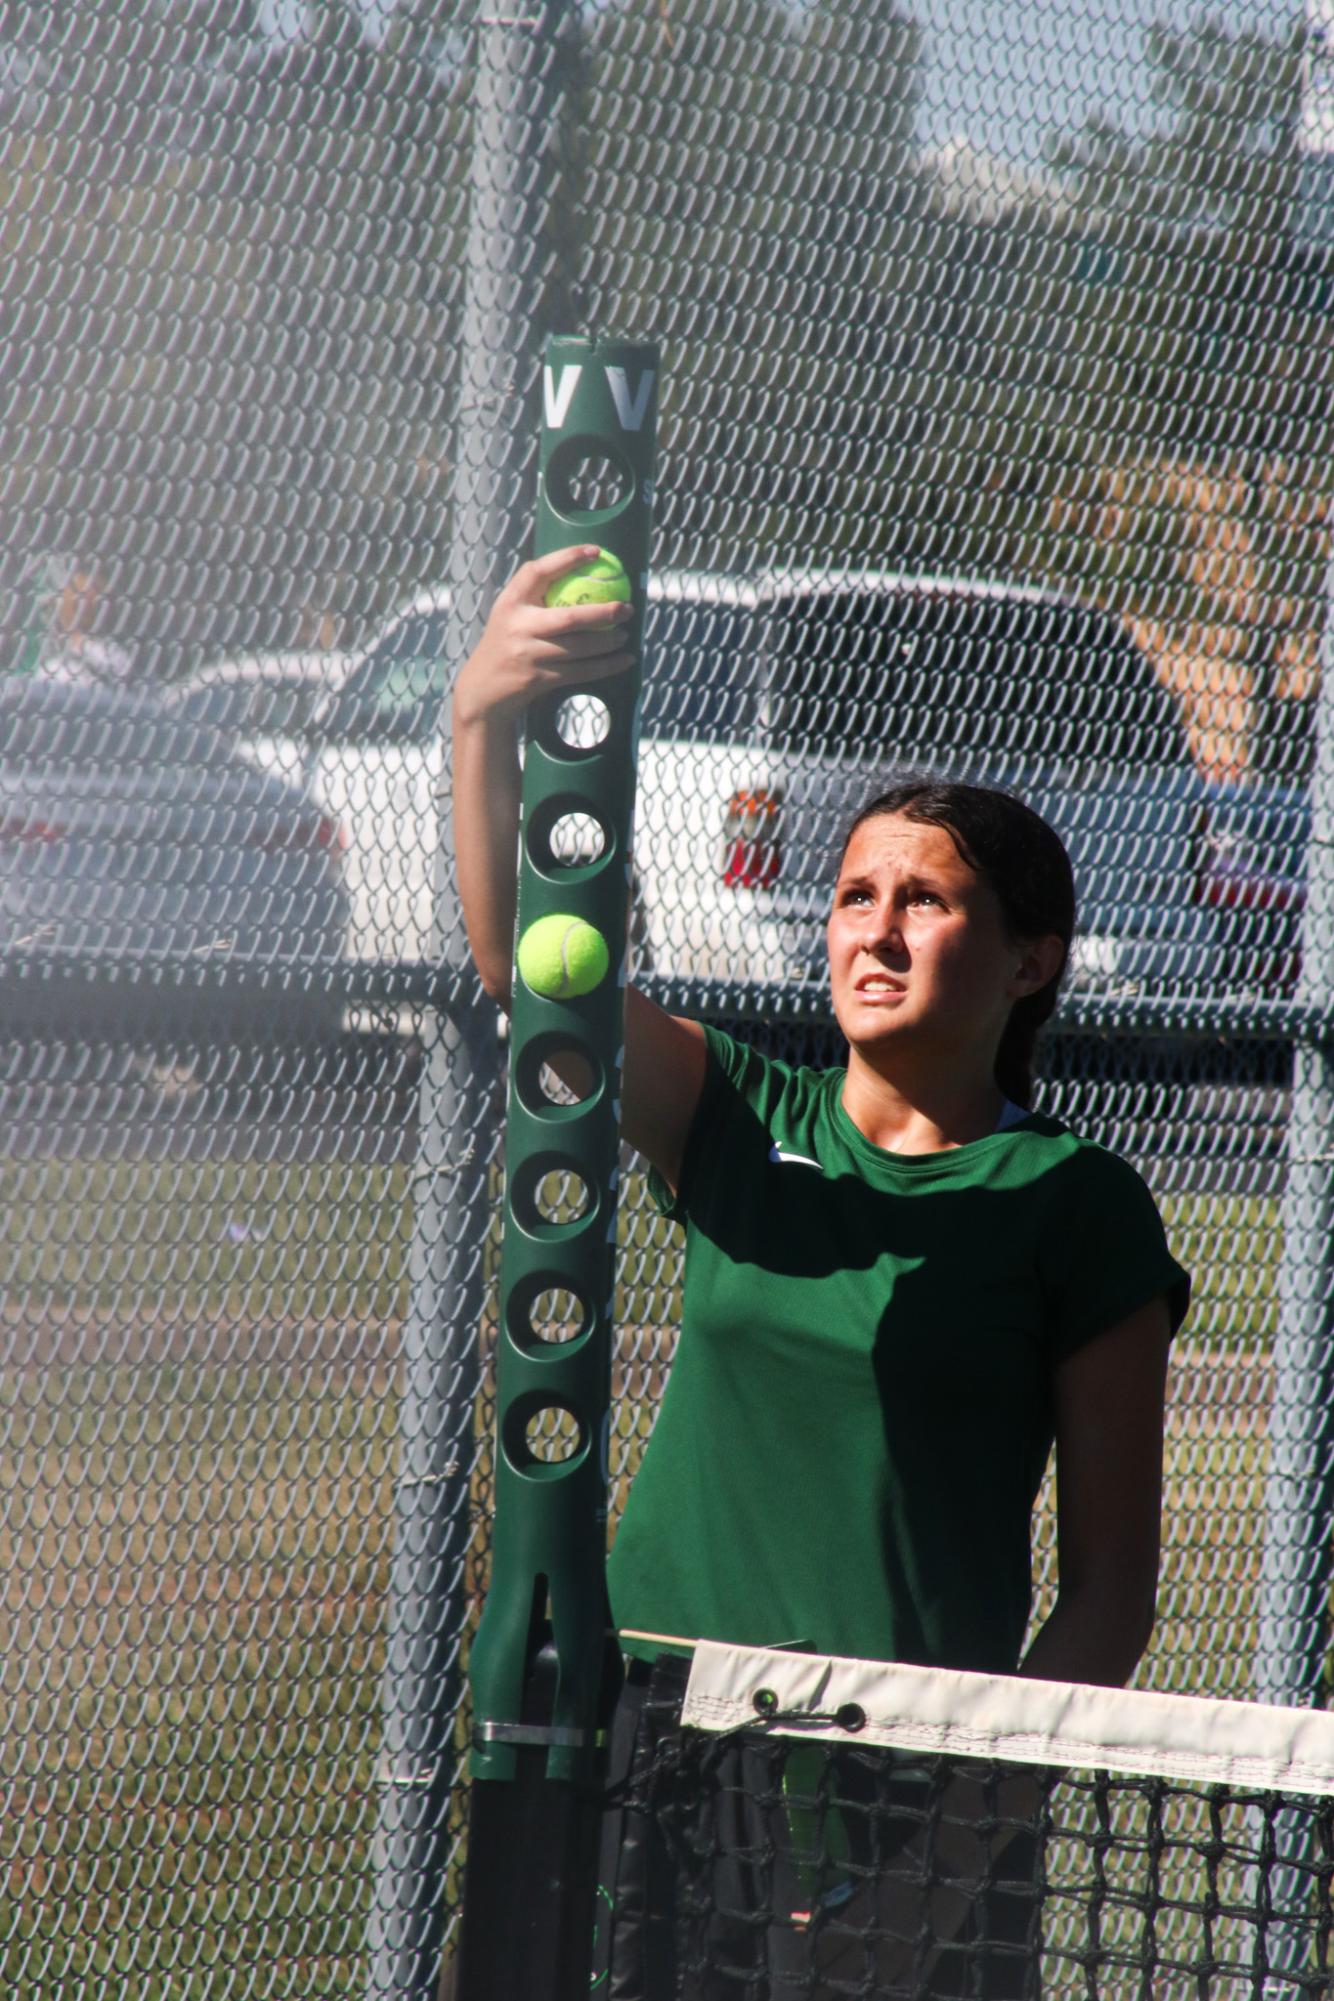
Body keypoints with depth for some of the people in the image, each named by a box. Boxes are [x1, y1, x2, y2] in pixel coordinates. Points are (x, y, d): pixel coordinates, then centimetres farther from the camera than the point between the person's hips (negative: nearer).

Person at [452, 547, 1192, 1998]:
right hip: (651, 1717, 3)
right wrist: (484, 720, -23)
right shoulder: (738, 1118, 10)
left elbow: (1110, 1576, 0)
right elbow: (521, 954, -6)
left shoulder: (1078, 1206, 1)